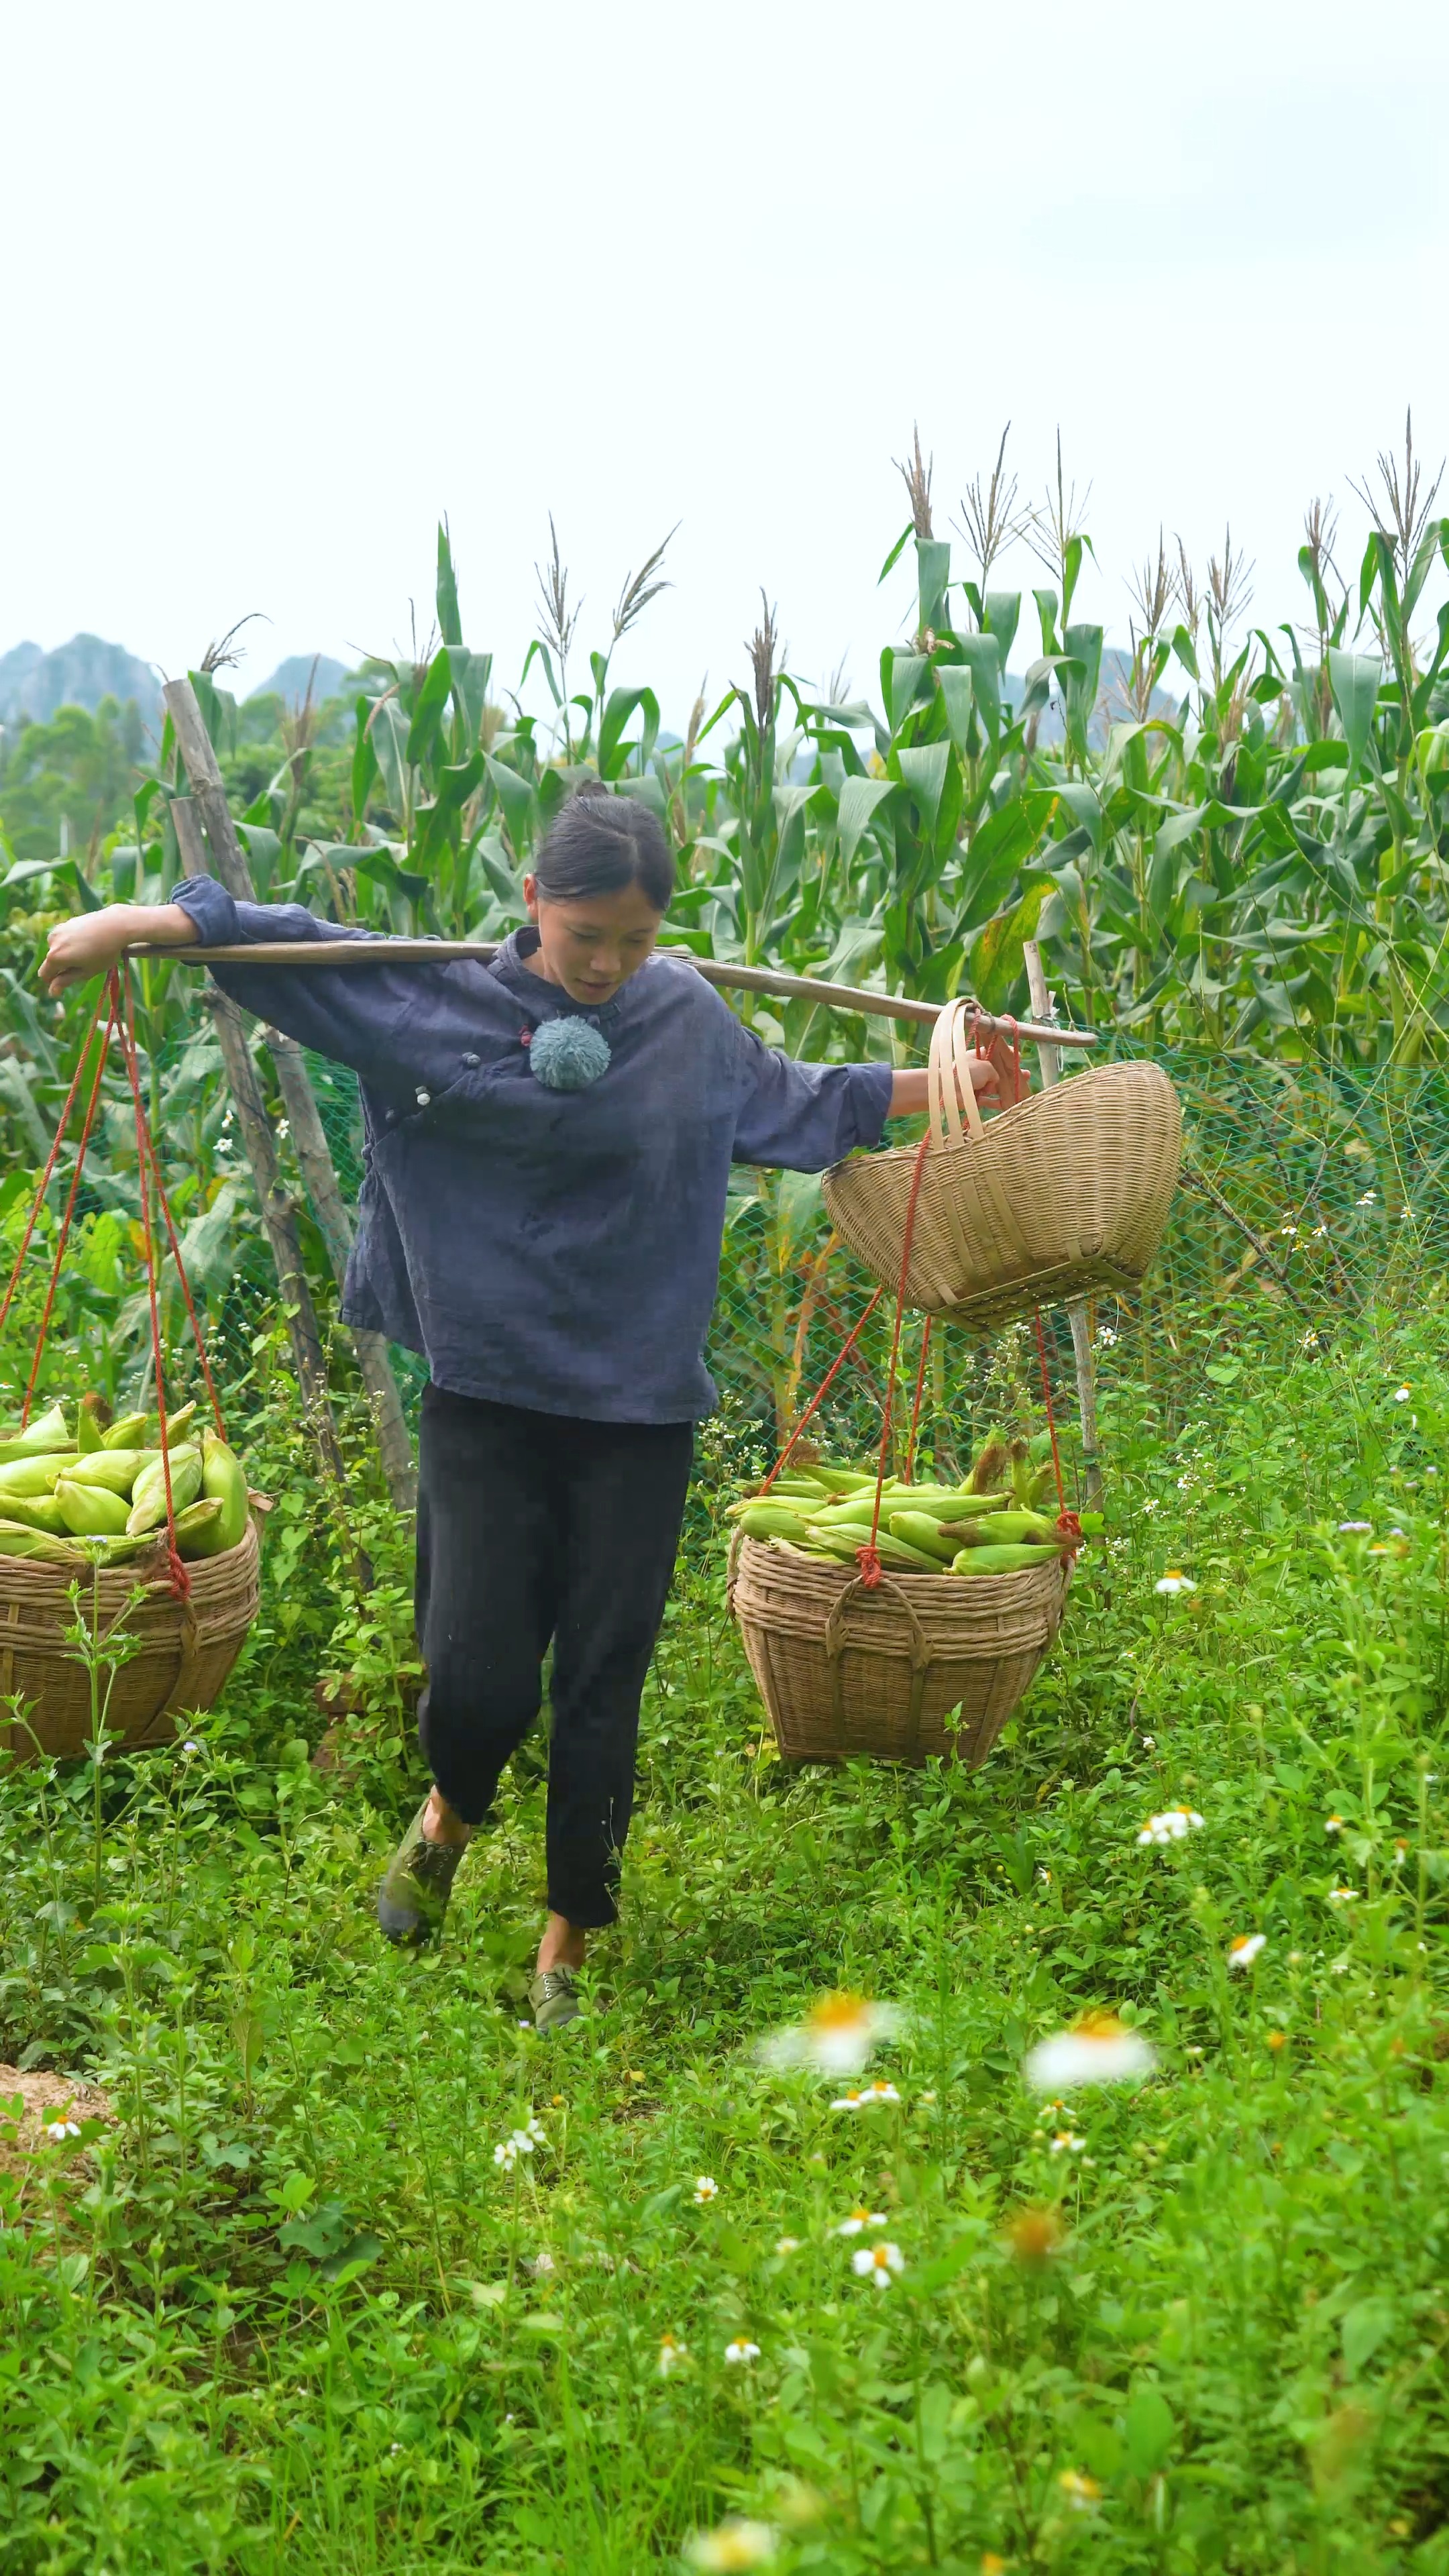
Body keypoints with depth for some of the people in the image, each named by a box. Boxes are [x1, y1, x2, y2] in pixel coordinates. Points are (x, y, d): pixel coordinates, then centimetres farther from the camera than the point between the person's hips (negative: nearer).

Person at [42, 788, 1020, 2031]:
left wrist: (946, 1082, 24)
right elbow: (292, 947, -3)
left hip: (639, 1409, 2)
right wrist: (140, 921, -14)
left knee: (602, 1690, 4)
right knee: (478, 1680, -8)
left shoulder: (692, 1021, 5)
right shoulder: (438, 999, -4)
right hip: (488, 1399, -2)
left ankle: (566, 1953, 22)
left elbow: (801, 1101, 22)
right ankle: (450, 1815, 31)